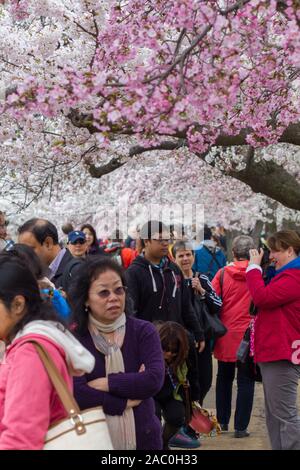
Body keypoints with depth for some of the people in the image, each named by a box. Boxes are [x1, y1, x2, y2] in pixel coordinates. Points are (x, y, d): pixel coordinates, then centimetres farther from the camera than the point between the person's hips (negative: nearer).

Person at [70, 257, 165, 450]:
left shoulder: (143, 331, -3)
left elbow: (154, 379, -16)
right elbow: (76, 394, -19)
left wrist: (106, 383, -16)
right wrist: (126, 402, -15)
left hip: (143, 438, 2)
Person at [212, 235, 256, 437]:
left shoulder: (223, 273, -5)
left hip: (226, 335, 2)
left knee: (224, 379, 18)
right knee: (245, 382, 6)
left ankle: (222, 421, 26)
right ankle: (241, 427, 6)